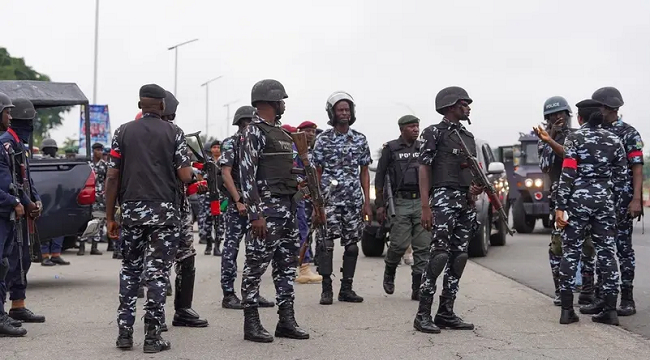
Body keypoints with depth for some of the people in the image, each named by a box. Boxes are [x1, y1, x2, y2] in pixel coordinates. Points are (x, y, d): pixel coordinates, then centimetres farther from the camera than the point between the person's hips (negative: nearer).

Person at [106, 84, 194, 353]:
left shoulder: (123, 132, 5)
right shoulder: (173, 133, 0)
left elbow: (112, 176, 1)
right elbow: (185, 176, -7)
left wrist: (110, 215, 6)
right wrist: (192, 177, 17)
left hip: (131, 210, 2)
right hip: (165, 210, -2)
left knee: (129, 271, 14)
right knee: (157, 273, 1)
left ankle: (124, 332, 12)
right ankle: (152, 336, 1)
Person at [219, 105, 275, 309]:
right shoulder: (231, 143, -5)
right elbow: (226, 174, -11)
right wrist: (238, 201, -16)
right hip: (238, 203, -7)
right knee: (231, 248, -2)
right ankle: (228, 294, 1)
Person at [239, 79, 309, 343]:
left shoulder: (280, 132, 18)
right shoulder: (254, 131, -10)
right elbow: (246, 175, -17)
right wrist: (256, 214, -22)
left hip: (287, 206, 10)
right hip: (267, 207, -9)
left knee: (287, 264, 11)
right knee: (256, 264, -4)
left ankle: (286, 321, 17)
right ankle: (251, 323, 2)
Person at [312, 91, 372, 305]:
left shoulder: (360, 139, 8)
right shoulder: (323, 139, 1)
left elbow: (364, 172, 11)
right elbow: (317, 173, 2)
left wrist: (367, 203, 4)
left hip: (354, 200, 3)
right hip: (329, 199, -3)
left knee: (352, 245, 5)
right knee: (326, 243, -8)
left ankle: (346, 289, 12)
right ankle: (326, 289, -2)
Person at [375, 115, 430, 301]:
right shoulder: (391, 148, 4)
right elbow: (380, 178, 4)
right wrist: (380, 205, -1)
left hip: (422, 201, 3)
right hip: (400, 202, -3)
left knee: (423, 247, -2)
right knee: (399, 243, -10)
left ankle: (418, 289, 2)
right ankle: (389, 274, 19)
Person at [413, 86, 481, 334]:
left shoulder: (468, 136, 20)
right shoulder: (434, 133, -1)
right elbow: (424, 169, -7)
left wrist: (475, 188, 4)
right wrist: (425, 207, -16)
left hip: (466, 201, 8)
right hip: (444, 197, -8)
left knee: (459, 257, 4)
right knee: (440, 254, -15)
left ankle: (446, 313, 9)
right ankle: (423, 315, -12)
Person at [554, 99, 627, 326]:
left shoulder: (575, 138, -5)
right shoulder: (614, 140, 7)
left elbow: (567, 174, -11)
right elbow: (621, 177, 7)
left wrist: (560, 206, -11)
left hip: (578, 199, -3)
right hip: (605, 200, 3)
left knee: (570, 252, 4)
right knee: (606, 253, 7)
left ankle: (567, 309, 1)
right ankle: (610, 309, 5)